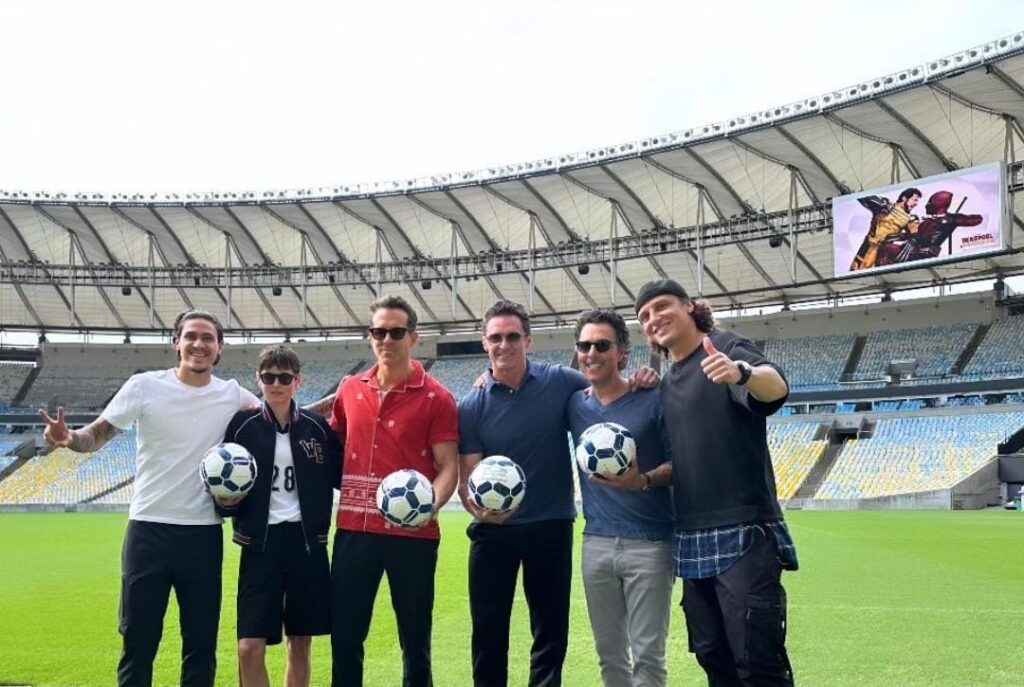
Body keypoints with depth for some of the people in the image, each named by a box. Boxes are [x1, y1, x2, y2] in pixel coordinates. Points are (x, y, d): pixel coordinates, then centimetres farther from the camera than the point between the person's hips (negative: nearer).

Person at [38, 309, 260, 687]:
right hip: (149, 528, -1)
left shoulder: (233, 394, 0)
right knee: (137, 641, 6)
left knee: (202, 643, 10)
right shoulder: (146, 386, -5)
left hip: (204, 532, 2)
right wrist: (69, 438, -24)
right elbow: (98, 433, -4)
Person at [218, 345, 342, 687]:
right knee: (250, 647, -6)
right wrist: (226, 501, -15)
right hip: (261, 543, -1)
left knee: (300, 643, 10)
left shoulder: (317, 426, 3)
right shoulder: (242, 425, 1)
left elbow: (340, 477, 7)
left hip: (307, 543, 1)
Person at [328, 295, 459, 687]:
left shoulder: (436, 398, -5)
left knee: (415, 639, 7)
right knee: (344, 636, 10)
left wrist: (430, 504, -25)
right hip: (353, 530, 4)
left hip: (412, 533, -4)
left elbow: (448, 467, -8)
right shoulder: (349, 390, 8)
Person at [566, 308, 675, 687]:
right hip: (596, 543, 5)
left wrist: (643, 481, -24)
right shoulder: (574, 403, 6)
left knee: (647, 655, 0)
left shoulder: (653, 399, -6)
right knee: (609, 654, 14)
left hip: (649, 543, -4)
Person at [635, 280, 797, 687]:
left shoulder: (726, 348, -4)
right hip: (691, 540, 8)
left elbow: (776, 388, -25)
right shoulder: (666, 385, 17)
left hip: (743, 533, -7)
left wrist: (742, 373, -46)